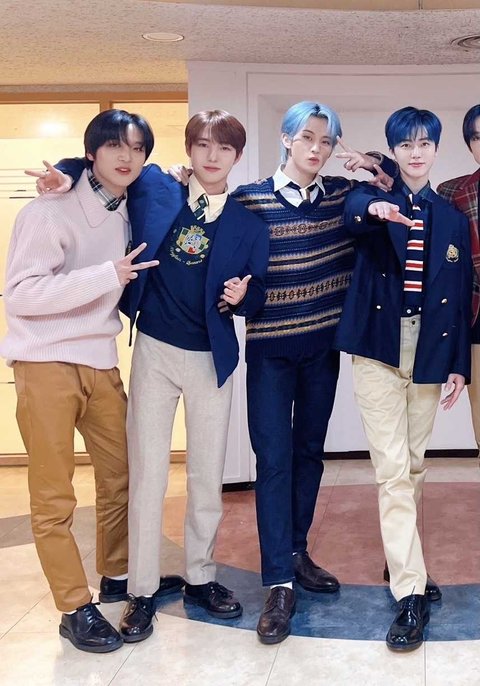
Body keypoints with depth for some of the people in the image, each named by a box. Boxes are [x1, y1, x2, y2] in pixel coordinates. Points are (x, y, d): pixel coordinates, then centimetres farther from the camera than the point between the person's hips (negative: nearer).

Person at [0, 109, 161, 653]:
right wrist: (107, 275, -23)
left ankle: (117, 574, 33)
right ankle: (76, 609, 13)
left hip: (102, 362, 7)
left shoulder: (129, 213, 8)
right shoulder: (51, 210, -13)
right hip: (46, 363, -6)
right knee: (54, 497, 0)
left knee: (120, 476, 14)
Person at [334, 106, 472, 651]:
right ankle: (410, 596, -5)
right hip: (379, 350, -3)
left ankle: (401, 557, 31)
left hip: (430, 354, 3)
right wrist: (373, 208, -47)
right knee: (392, 471, -7)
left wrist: (459, 364, 5)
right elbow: (352, 210, -23)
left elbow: (461, 296, 10)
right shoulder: (375, 202, 3)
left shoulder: (451, 218, 12)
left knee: (413, 466, 12)